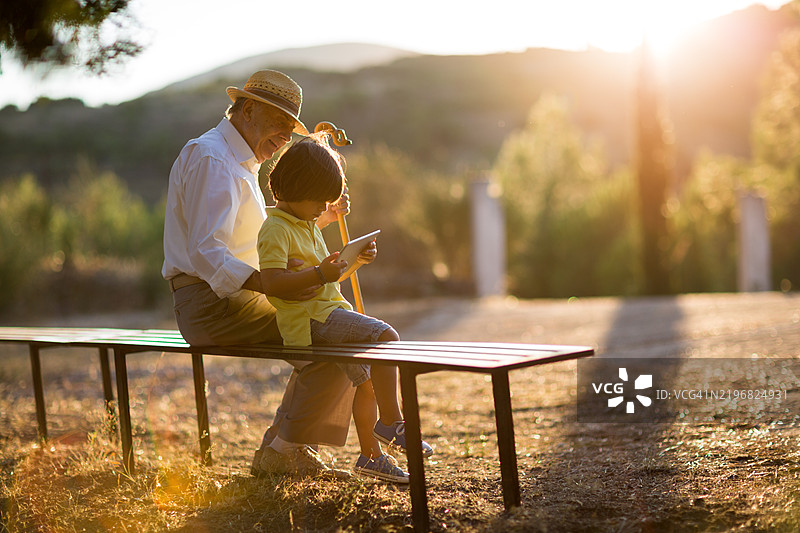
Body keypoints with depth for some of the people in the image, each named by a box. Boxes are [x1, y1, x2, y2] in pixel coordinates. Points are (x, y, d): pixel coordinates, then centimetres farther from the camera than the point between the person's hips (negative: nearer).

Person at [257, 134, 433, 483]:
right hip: (309, 317, -10)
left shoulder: (308, 226, 20)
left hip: (329, 309, 10)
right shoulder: (276, 229, -12)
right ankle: (390, 422, -17)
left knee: (366, 382, 13)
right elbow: (272, 282, -24)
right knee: (386, 336, -23)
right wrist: (319, 274, -29)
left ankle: (371, 455, 23)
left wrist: (355, 259, 13)